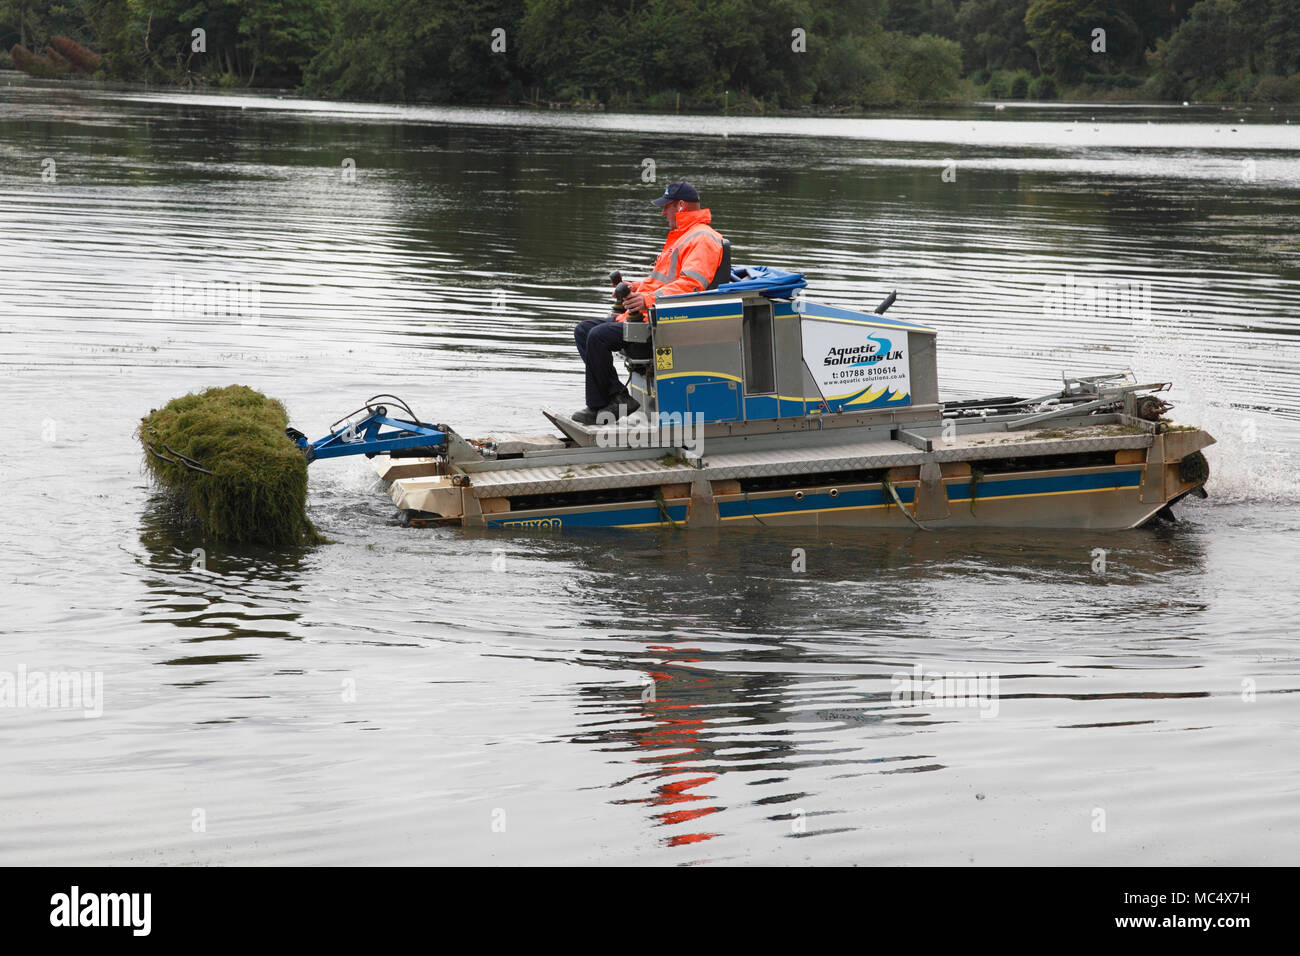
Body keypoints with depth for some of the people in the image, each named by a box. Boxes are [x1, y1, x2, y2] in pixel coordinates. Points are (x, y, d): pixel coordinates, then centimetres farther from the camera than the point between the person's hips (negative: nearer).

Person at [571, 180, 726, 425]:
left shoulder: (703, 239, -11)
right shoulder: (680, 237, 25)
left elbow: (690, 284, -25)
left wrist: (649, 299, -35)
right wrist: (636, 288, 20)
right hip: (645, 314, 12)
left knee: (599, 336, -25)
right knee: (583, 330, 6)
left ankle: (599, 405, -11)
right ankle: (617, 395, -5)